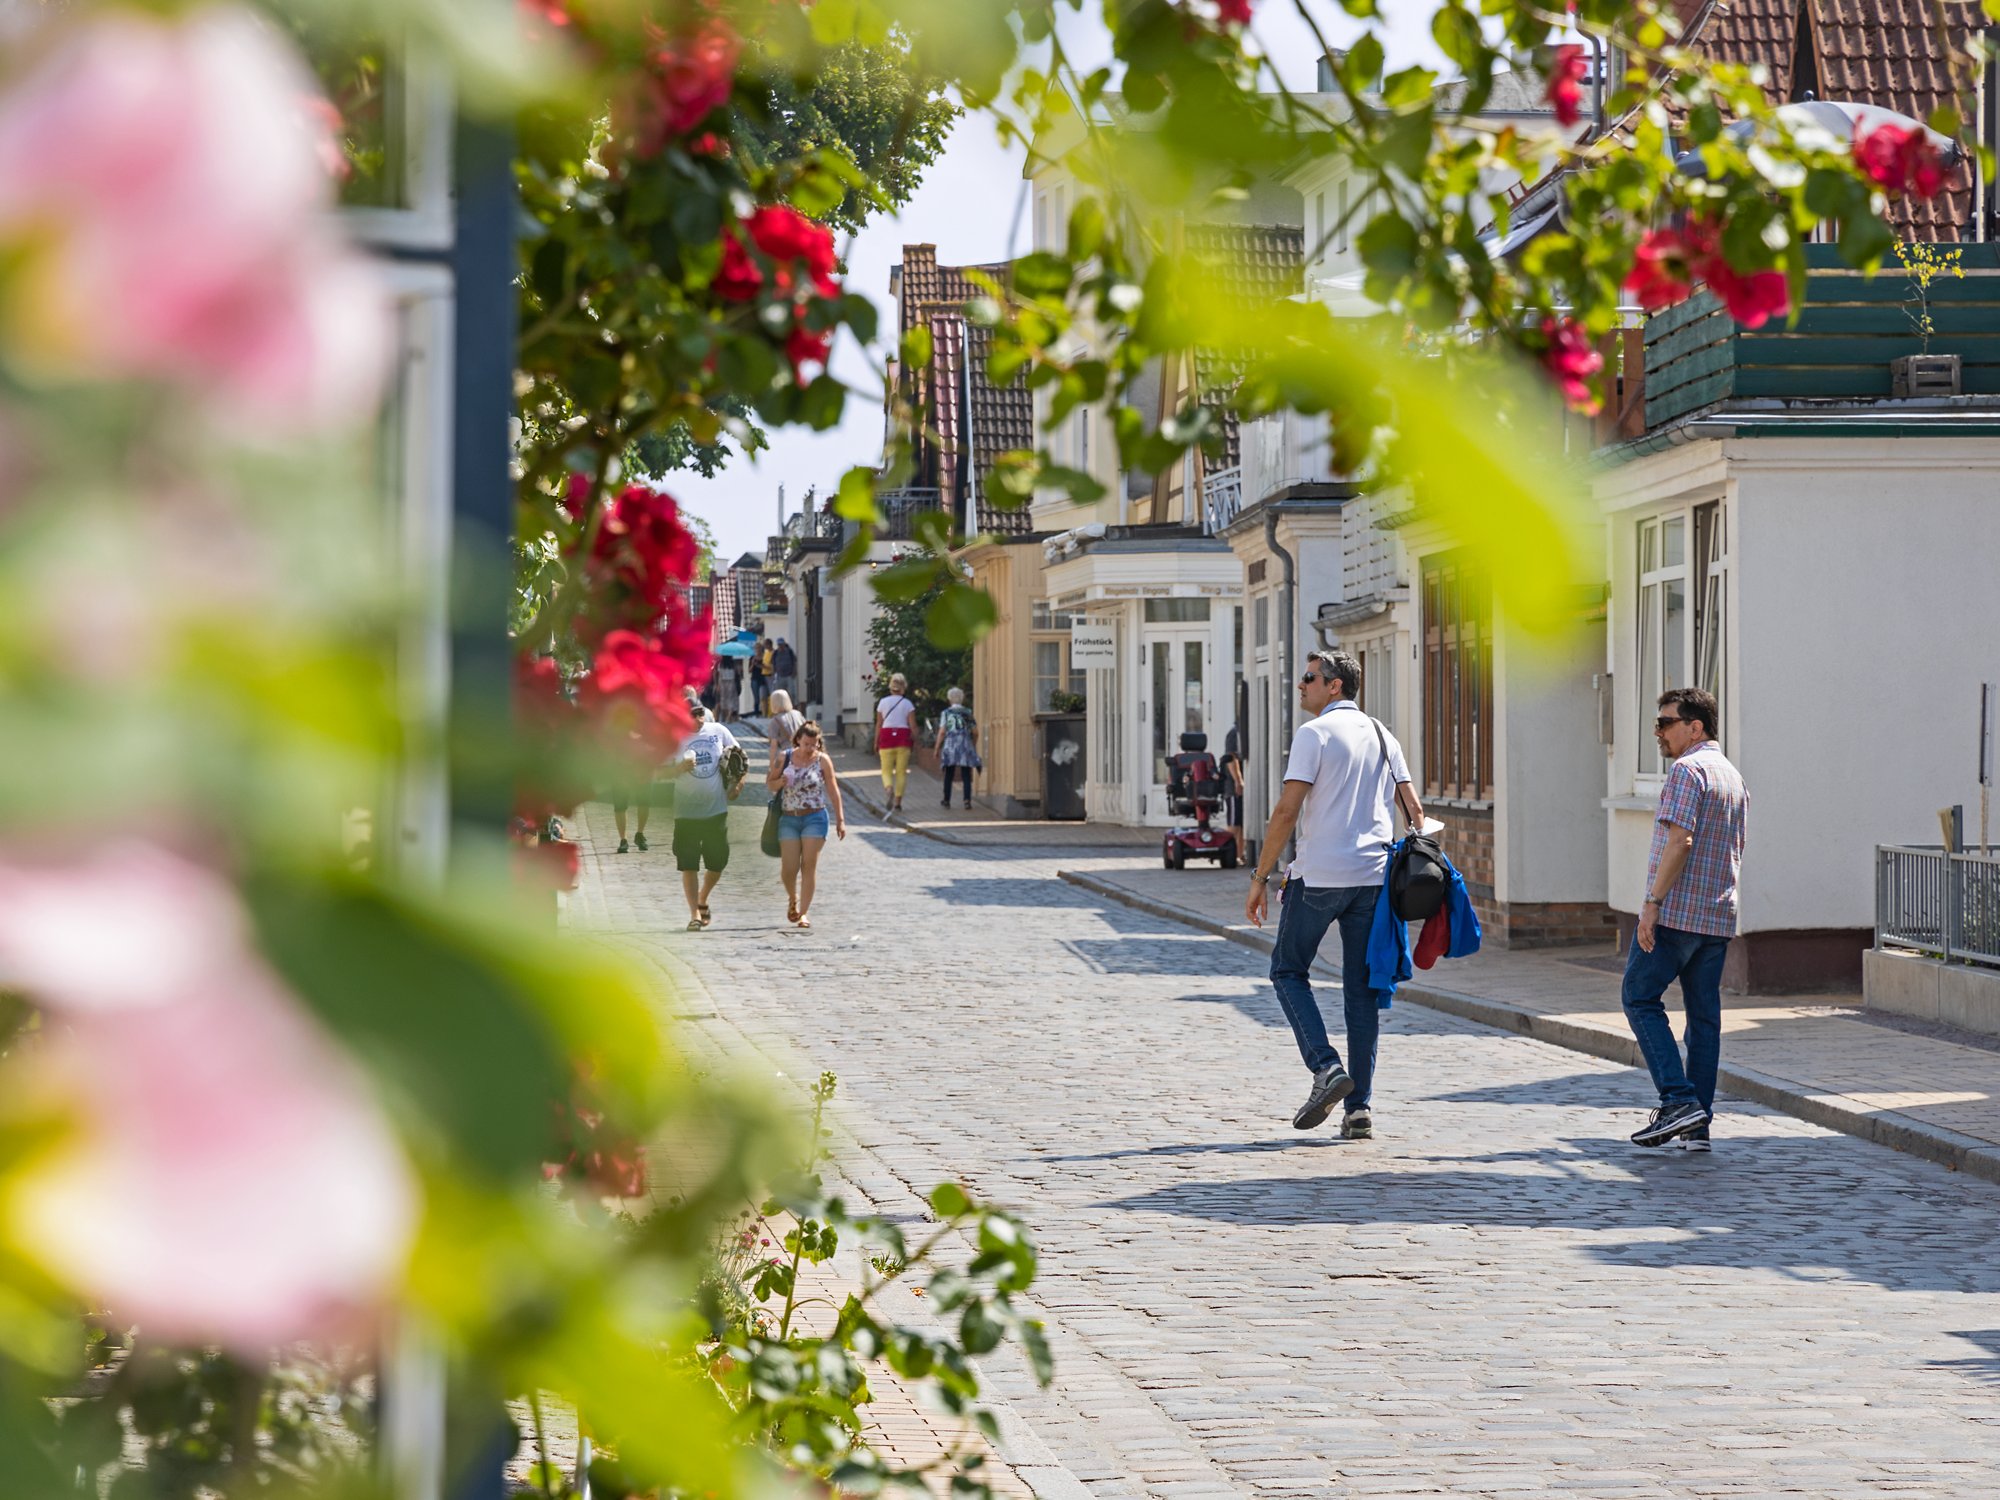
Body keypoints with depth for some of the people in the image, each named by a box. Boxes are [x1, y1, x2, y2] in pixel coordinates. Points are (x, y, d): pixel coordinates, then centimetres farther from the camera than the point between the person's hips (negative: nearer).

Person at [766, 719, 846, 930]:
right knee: (788, 868, -2)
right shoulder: (783, 759, 0)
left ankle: (804, 913, 2)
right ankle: (792, 899, 29)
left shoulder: (822, 760, -3)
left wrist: (840, 819, 1)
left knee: (809, 866, -4)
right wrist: (779, 782, -15)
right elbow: (770, 783, 9)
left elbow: (833, 790, 2)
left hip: (815, 818, -1)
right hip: (788, 818, 1)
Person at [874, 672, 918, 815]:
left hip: (886, 735, 0)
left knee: (886, 770, 3)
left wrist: (876, 742, 9)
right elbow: (913, 725, -4)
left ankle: (888, 788, -29)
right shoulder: (908, 704, 1)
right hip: (903, 737, 0)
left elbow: (879, 724, 4)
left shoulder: (883, 702, 3)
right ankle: (897, 802, 5)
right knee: (901, 771, 6)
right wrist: (915, 740, 5)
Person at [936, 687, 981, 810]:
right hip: (966, 745, 1)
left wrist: (937, 748, 2)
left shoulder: (945, 713, 2)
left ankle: (947, 800, 12)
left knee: (948, 776, 8)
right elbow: (975, 732, 5)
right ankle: (967, 799, -13)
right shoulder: (968, 712, 7)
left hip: (950, 745, 0)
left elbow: (942, 732, -4)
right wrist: (974, 745, 20)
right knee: (966, 775, 0)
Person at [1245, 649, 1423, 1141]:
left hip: (1318, 877, -6)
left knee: (1288, 970, 11)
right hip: (1373, 875, 6)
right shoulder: (1382, 736, 14)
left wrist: (1261, 877, -7)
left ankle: (1326, 1067, -9)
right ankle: (1360, 1106, 5)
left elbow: (1286, 810, -12)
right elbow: (1414, 809, 13)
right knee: (1362, 988, 8)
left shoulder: (1314, 733, -6)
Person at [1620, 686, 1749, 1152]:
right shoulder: (1734, 777, 18)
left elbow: (1679, 840, -21)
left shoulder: (1686, 770, -11)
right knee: (1704, 1013, 8)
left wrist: (1652, 903, -20)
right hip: (1719, 916, 8)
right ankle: (1697, 1126, 8)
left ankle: (1679, 1101, -10)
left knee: (1640, 998, 1)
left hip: (1676, 912, -8)